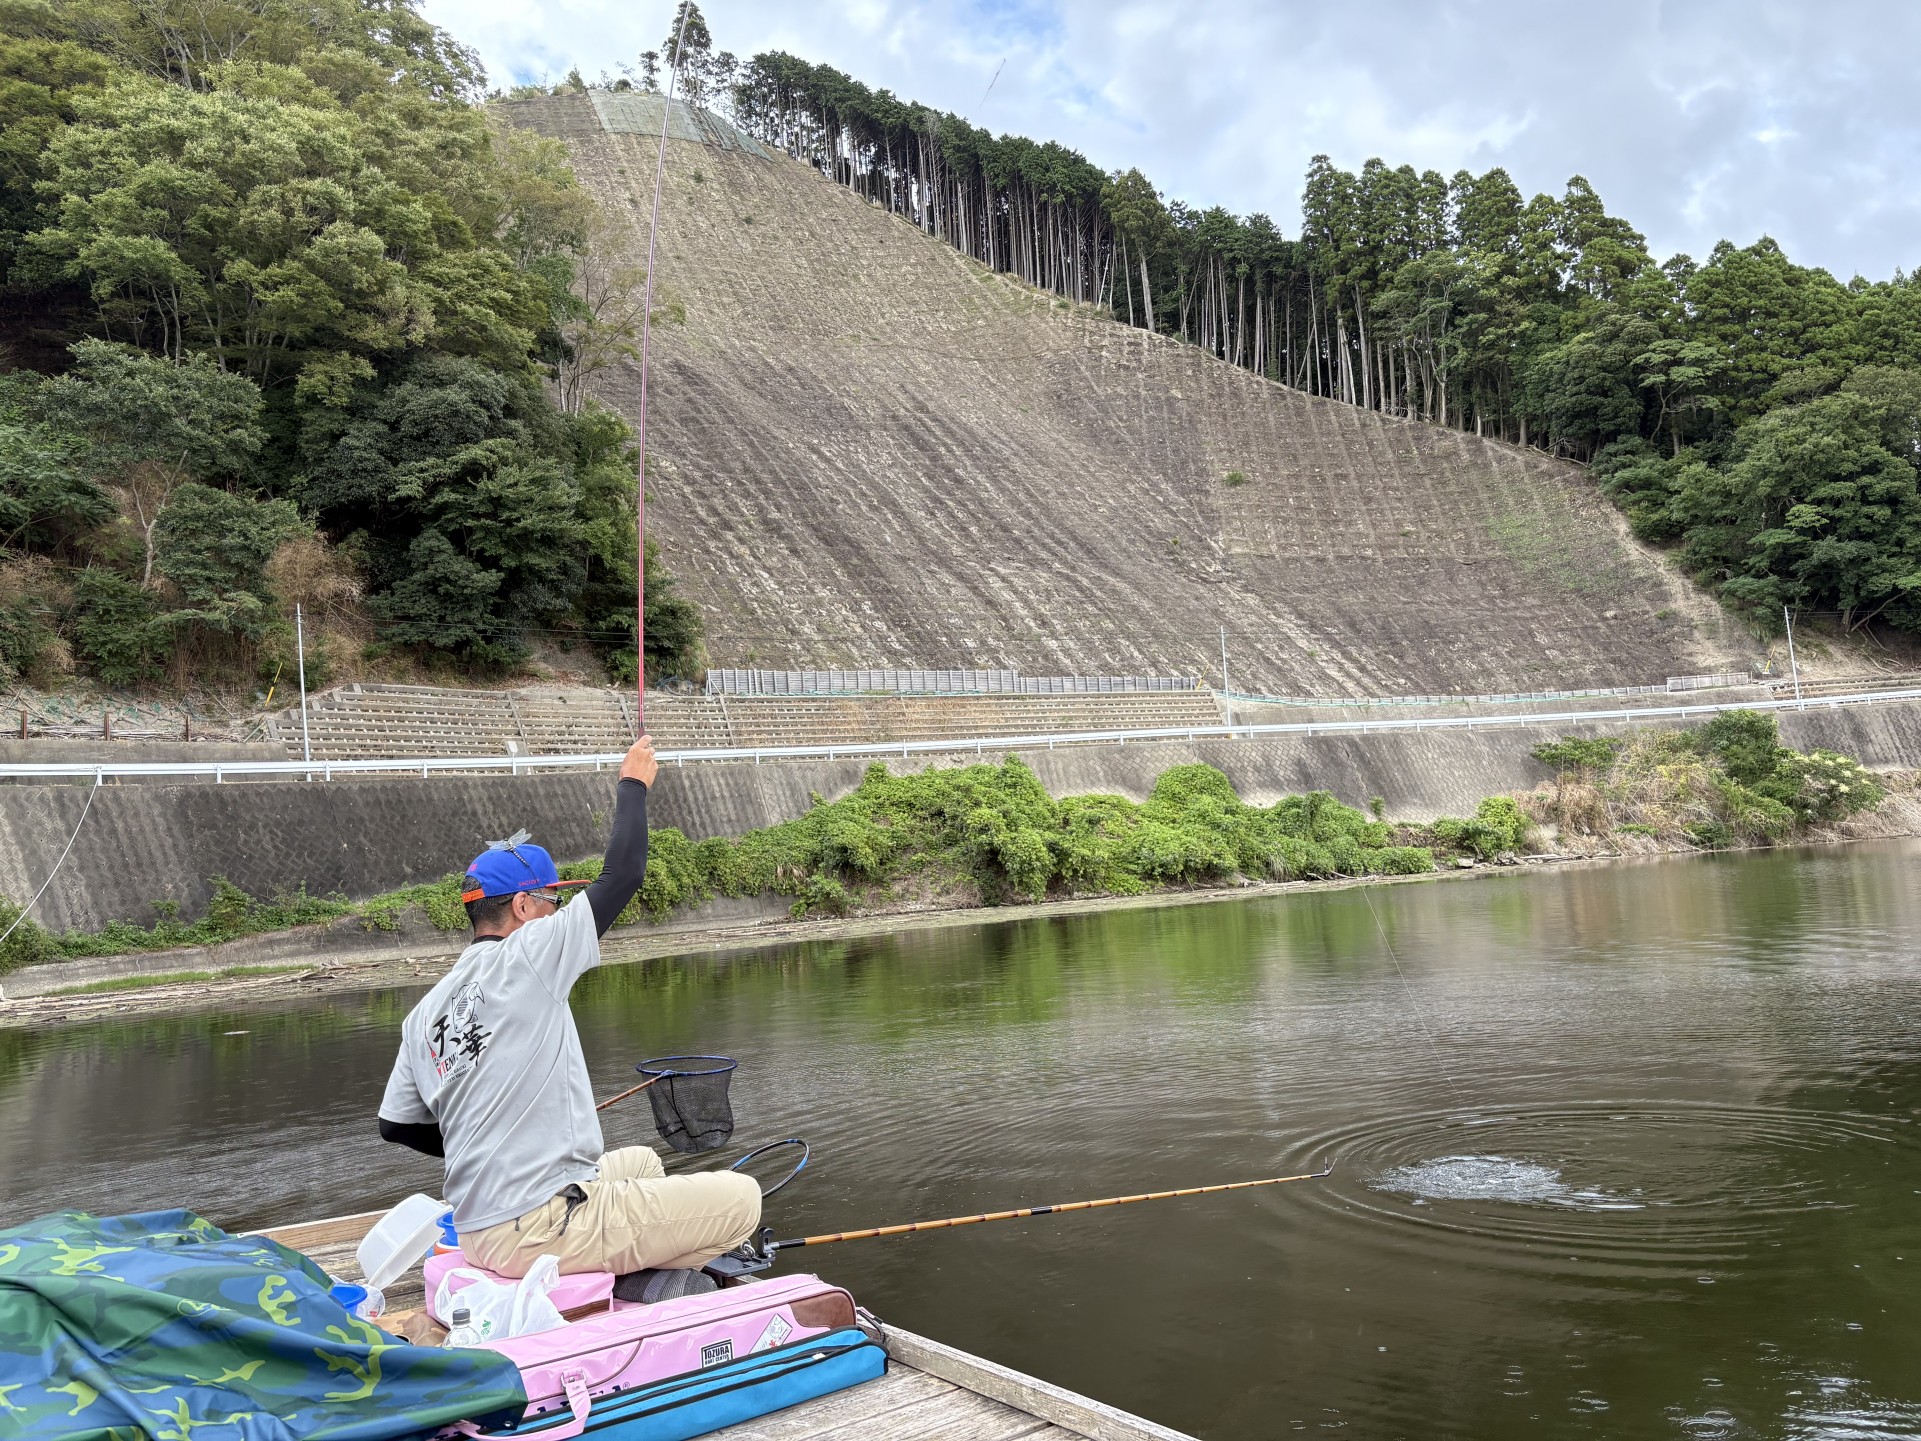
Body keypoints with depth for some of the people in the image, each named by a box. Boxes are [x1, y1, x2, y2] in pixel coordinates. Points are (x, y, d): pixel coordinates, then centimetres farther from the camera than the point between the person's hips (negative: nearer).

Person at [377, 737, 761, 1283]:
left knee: (642, 1161, 30)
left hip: (476, 1233, 9)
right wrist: (633, 783, 5)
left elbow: (395, 1125, 15)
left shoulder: (424, 1011, 10)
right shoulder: (524, 959, -13)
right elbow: (622, 875, -9)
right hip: (540, 1229, -9)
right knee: (741, 1198, -5)